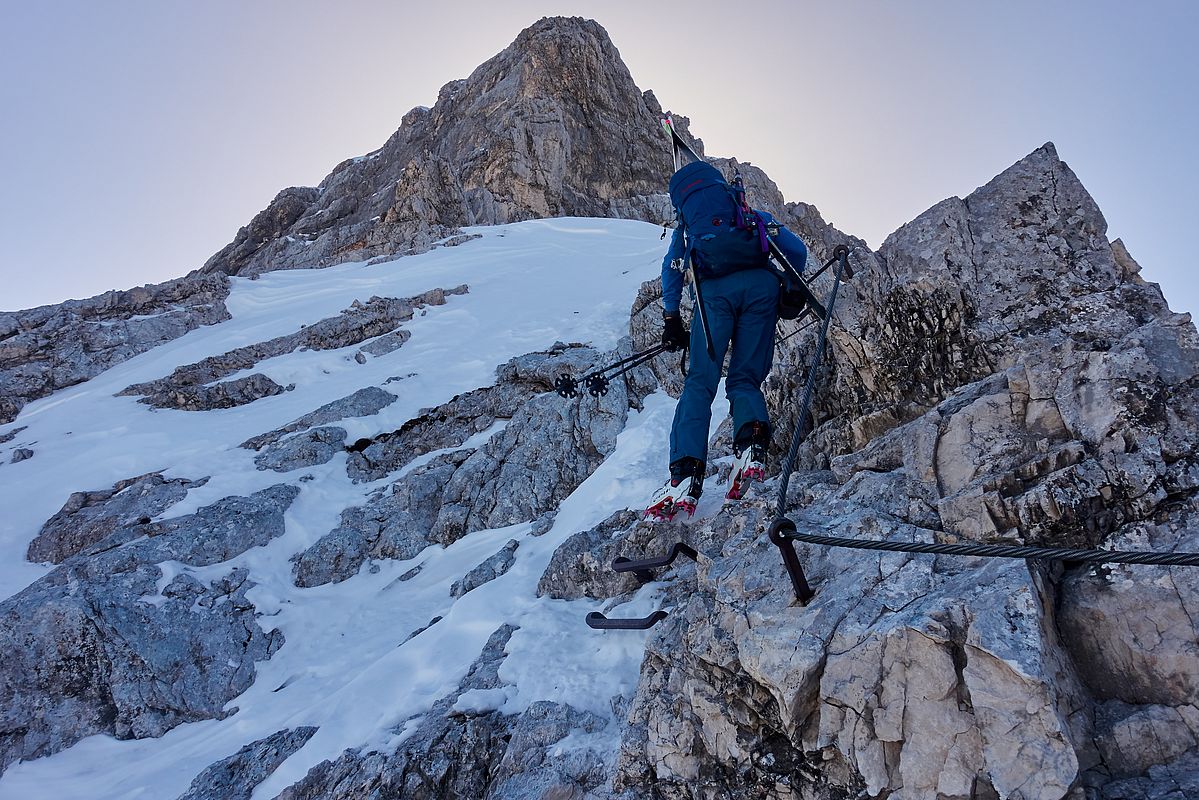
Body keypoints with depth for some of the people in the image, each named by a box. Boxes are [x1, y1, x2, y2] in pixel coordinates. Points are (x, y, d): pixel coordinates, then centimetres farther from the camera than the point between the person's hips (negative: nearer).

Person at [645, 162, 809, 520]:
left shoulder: (688, 224, 33)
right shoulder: (755, 215, 34)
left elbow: (672, 268, 20)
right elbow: (797, 250, 22)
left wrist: (671, 320, 23)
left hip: (715, 289, -1)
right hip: (762, 285, 2)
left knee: (699, 382, -4)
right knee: (745, 379, 7)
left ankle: (685, 476, -23)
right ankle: (752, 443, -26)